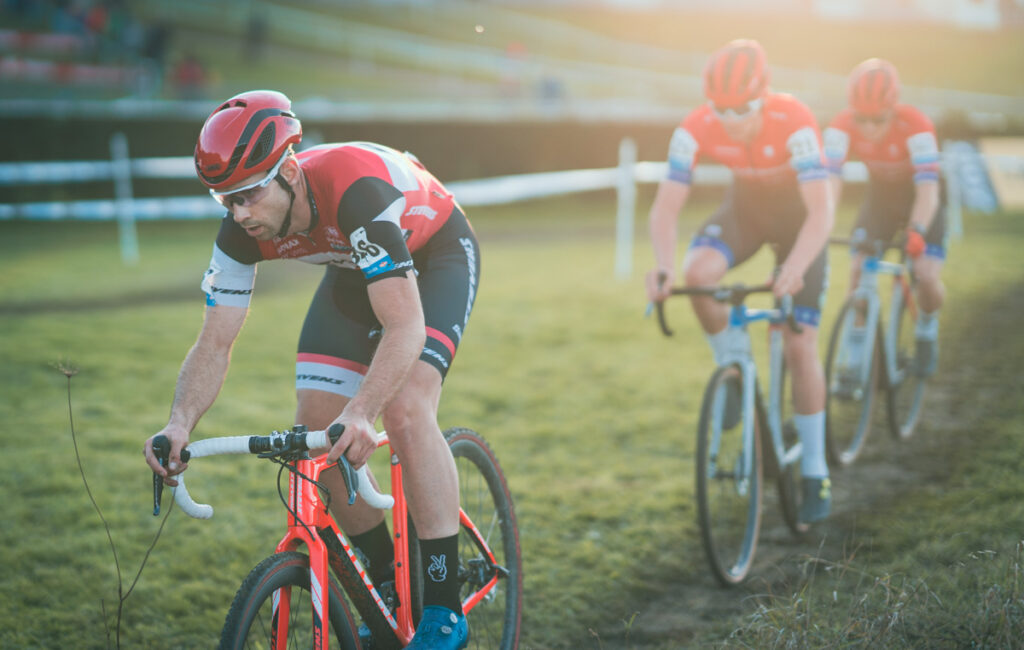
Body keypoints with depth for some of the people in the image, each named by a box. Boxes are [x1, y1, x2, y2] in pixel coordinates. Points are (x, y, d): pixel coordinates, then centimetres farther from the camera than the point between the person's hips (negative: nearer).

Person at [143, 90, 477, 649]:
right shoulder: (242, 232, -23)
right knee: (316, 428, -6)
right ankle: (387, 590, 13)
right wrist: (180, 423, -39)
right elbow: (214, 344, -21)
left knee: (405, 408, -28)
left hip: (434, 254, -6)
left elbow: (405, 324, -47)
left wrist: (361, 414, -61)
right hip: (355, 268, 6)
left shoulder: (355, 189, -42)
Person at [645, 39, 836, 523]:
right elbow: (665, 206, -27)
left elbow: (821, 209, -41)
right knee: (698, 274, -31)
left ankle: (815, 474, 6)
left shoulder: (794, 124, -35)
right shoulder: (696, 130, -27)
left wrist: (795, 267, -57)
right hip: (743, 208, 3)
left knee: (800, 346, -8)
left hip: (797, 215, -2)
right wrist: (665, 266, -46)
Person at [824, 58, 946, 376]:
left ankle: (927, 328, 16)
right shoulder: (842, 126, -27)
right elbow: (830, 180, -36)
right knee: (858, 270, -17)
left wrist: (916, 232, -56)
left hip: (918, 199, -2)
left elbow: (927, 188, -41)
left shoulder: (914, 125, -34)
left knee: (926, 276, -17)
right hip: (879, 196, 2)